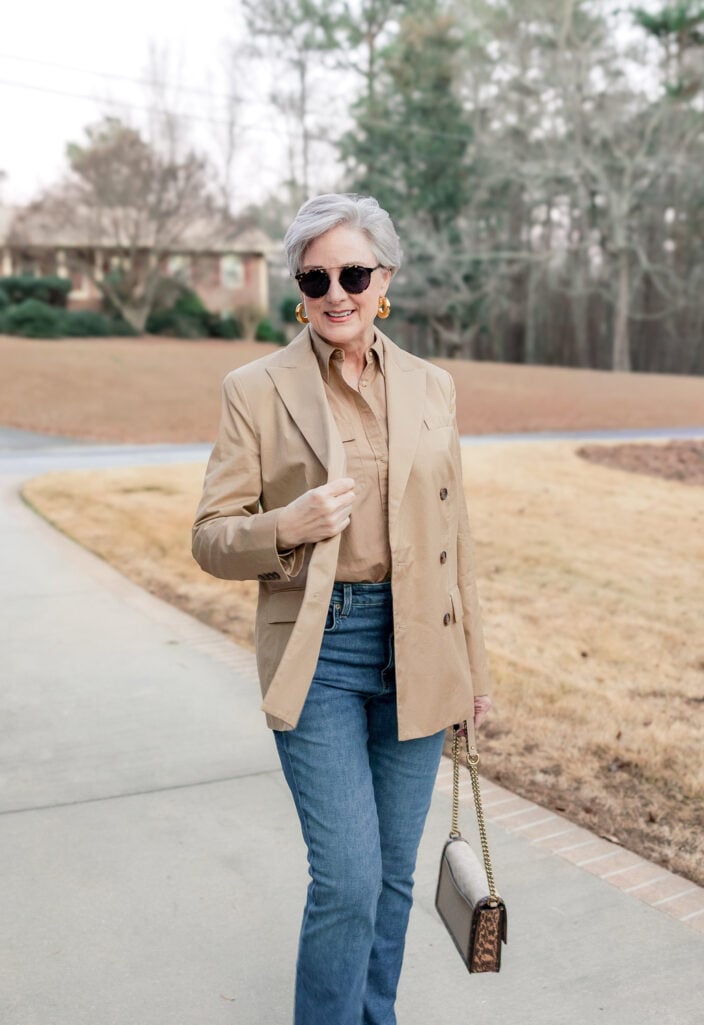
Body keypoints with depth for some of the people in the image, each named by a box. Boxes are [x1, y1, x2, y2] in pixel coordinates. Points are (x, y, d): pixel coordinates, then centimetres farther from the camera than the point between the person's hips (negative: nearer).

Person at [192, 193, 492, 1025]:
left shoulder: (431, 387, 7)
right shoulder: (257, 389, -3)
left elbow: (454, 535, 12)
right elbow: (210, 539, -2)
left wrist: (474, 666, 13)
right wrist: (287, 526, -22)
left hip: (415, 652, 4)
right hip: (316, 653, -3)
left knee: (393, 873, 13)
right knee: (347, 880, -6)